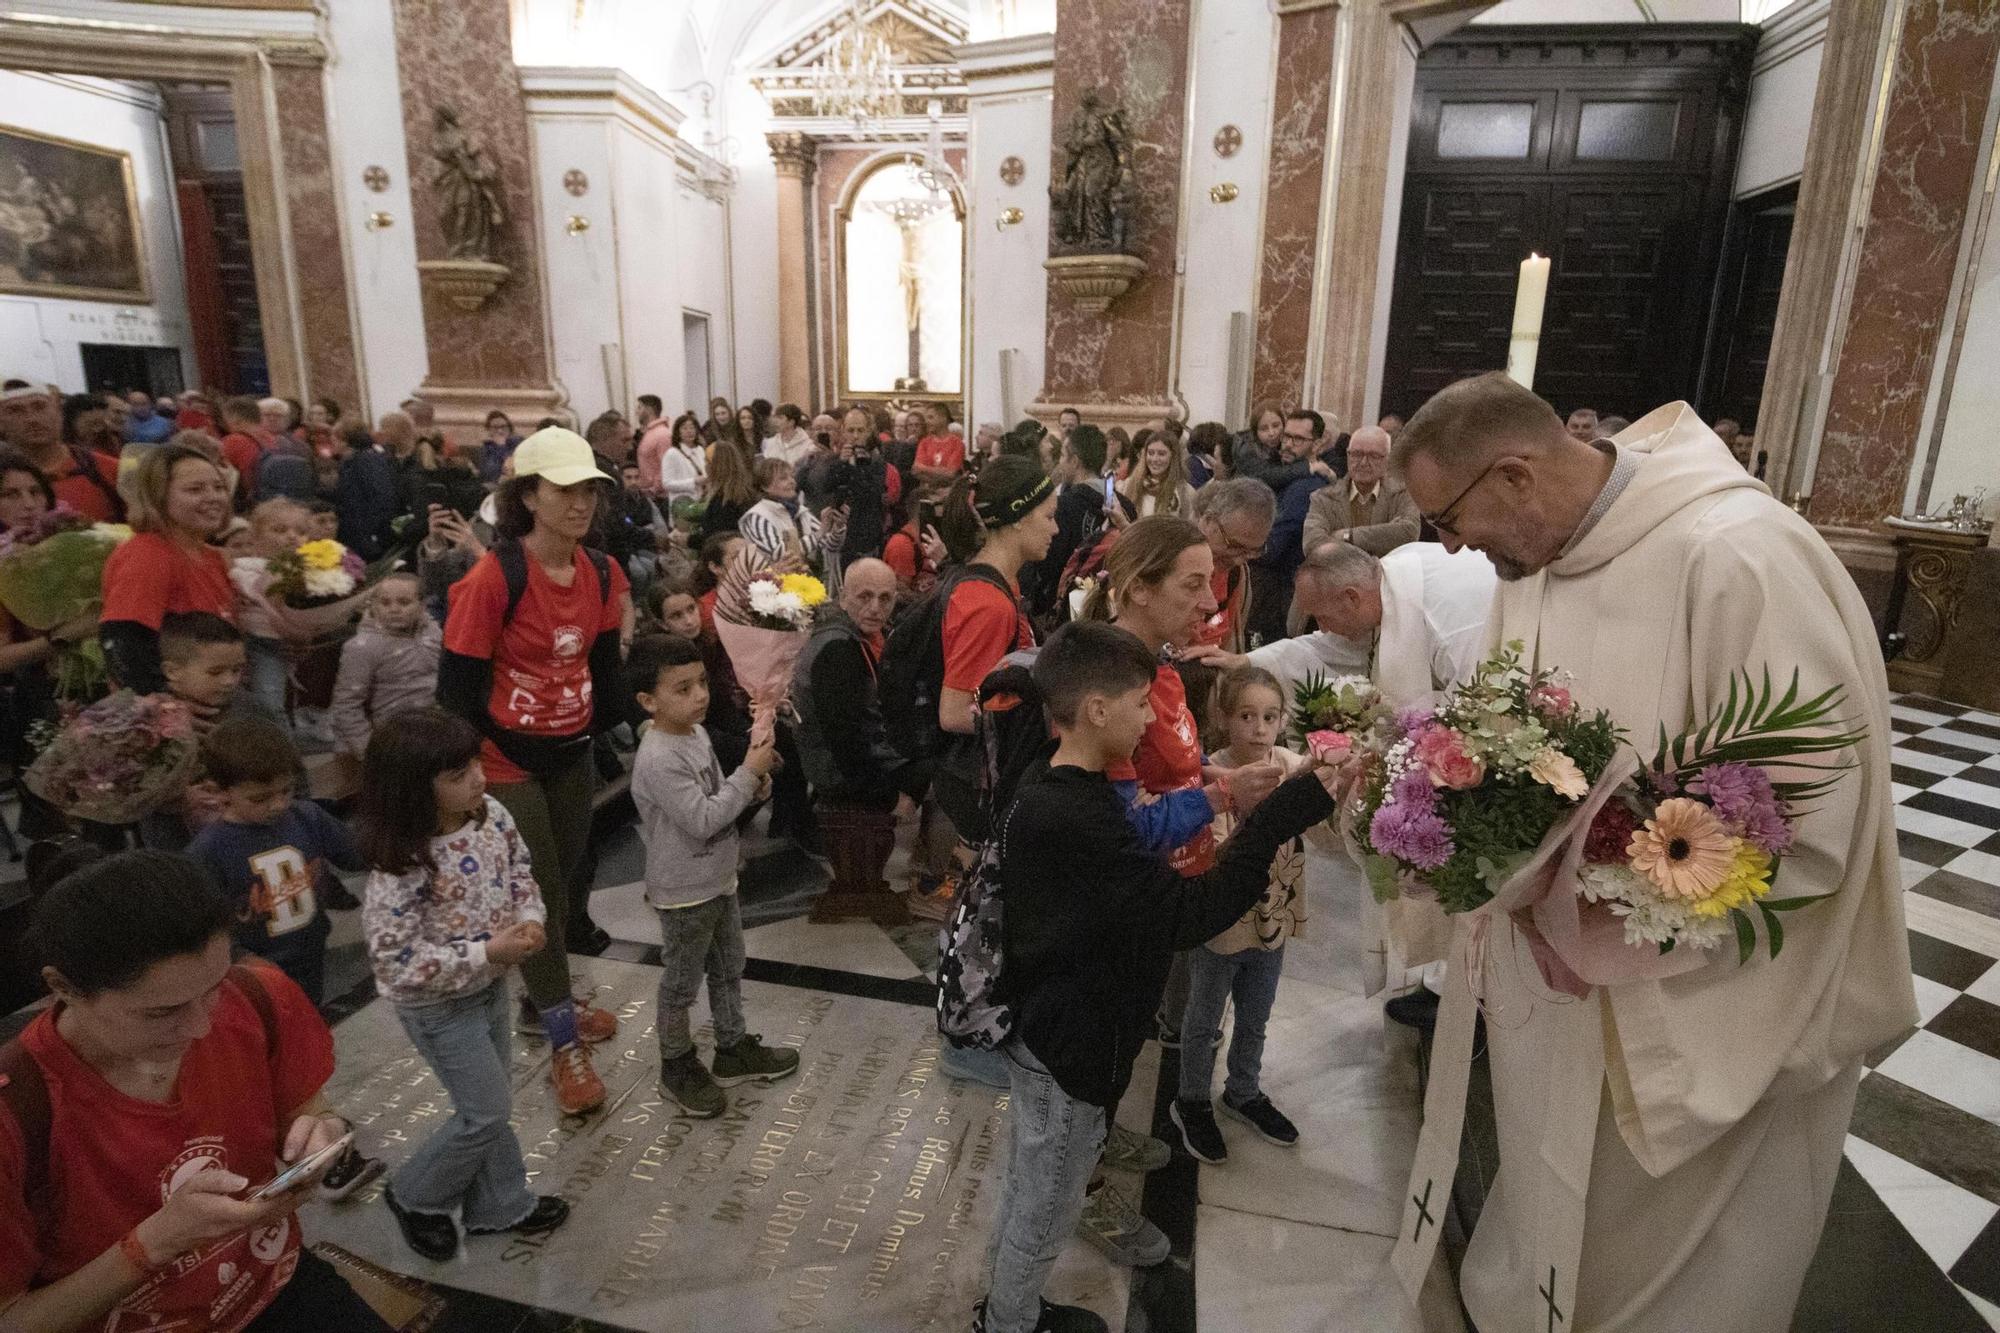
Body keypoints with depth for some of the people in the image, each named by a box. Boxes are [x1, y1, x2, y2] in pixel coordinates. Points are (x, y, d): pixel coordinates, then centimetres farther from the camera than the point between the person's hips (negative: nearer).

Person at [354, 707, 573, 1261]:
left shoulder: (490, 815, -12)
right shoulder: (403, 866, -31)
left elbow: (520, 871, 4)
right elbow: (395, 962, -27)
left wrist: (530, 920, -13)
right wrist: (487, 953, -29)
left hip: (491, 986, 7)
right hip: (440, 1007, -7)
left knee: (492, 1101, 20)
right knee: (488, 1112, 5)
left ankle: (499, 1205, 40)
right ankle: (415, 1196, 32)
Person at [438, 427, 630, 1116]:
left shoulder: (602, 572, -1)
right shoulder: (493, 578, -21)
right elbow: (456, 683, -17)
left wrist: (608, 729, 8)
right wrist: (462, 773, -12)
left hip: (572, 754, 6)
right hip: (507, 759, -6)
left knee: (562, 882, 18)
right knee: (540, 893, 2)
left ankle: (543, 1001, 41)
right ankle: (564, 1041, 19)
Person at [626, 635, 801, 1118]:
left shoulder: (696, 734, 1)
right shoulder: (658, 759, -27)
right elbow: (702, 820, -28)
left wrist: (753, 784, -6)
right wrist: (748, 773, -25)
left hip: (719, 879, 9)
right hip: (684, 893, -9)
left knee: (729, 969, 22)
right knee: (682, 982, 11)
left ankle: (733, 1049, 40)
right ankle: (677, 1066, 31)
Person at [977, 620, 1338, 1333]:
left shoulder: (1046, 791, -1)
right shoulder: (1075, 818, -33)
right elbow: (1184, 915, -35)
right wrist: (1288, 809, -35)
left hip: (1041, 1030, 10)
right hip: (1069, 1048, -9)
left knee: (1026, 1188, 29)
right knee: (1046, 1208, 16)